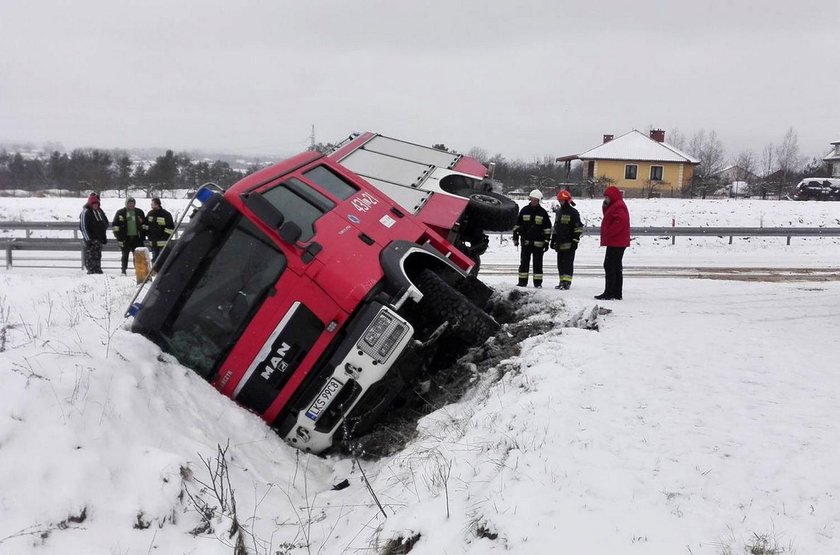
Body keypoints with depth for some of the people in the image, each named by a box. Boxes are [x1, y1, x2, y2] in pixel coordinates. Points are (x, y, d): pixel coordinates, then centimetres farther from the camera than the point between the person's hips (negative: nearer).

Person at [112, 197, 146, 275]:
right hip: (125, 238, -2)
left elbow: (144, 223, 15)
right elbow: (115, 224, 3)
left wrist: (142, 235, 9)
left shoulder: (139, 212, 8)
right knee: (125, 255, 4)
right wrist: (118, 236, -4)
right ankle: (123, 270, 9)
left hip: (136, 237, 2)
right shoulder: (120, 212, 2)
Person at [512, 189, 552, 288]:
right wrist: (515, 238, 7)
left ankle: (538, 282, 9)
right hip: (526, 242, 1)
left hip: (538, 243, -1)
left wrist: (546, 241, 0)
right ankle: (522, 281, 10)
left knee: (538, 263, 3)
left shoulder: (543, 212, 2)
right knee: (524, 262, 4)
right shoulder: (524, 210, 5)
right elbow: (517, 225, 11)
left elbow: (548, 228, 5)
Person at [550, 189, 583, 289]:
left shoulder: (573, 212, -6)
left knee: (568, 263, -8)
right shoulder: (559, 212, 18)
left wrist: (575, 241, -14)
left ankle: (567, 282, -8)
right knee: (560, 263, 9)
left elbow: (578, 228, -9)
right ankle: (562, 282, 15)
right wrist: (553, 240, 21)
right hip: (560, 243, 8)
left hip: (569, 243, -8)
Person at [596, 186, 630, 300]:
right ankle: (617, 294, 17)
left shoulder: (618, 206, -13)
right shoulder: (615, 205, 21)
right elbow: (608, 218, 24)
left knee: (610, 266, -11)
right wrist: (605, 206, 9)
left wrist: (608, 233, -22)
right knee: (616, 267, 12)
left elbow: (621, 221, -26)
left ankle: (609, 293, -12)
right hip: (617, 242, 11)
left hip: (615, 243, -11)